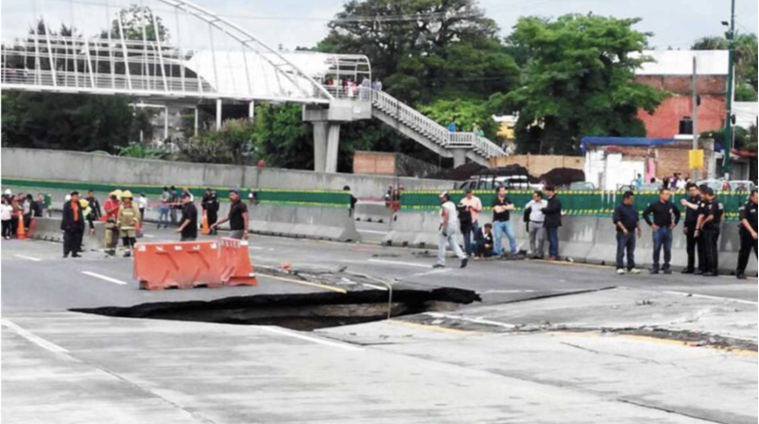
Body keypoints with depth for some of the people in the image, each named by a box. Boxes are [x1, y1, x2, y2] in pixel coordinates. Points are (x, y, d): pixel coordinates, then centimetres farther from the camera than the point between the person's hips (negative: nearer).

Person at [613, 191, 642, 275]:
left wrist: (639, 229, 21)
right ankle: (620, 268, -4)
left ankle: (631, 267, 14)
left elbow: (637, 219, 24)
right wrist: (623, 229, -25)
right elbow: (617, 220, -17)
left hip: (632, 232, 7)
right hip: (622, 233, -7)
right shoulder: (619, 208, -9)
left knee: (631, 251, 10)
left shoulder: (633, 208, 14)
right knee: (621, 251, -5)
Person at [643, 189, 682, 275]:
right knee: (656, 249, -1)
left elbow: (678, 213, 22)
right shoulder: (654, 205, -3)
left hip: (668, 229, 3)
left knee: (667, 250, 4)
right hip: (658, 229, -3)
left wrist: (675, 223, 13)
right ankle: (655, 267, 5)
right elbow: (645, 214, 0)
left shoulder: (671, 205, 6)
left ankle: (667, 267, 11)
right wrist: (651, 224, -3)